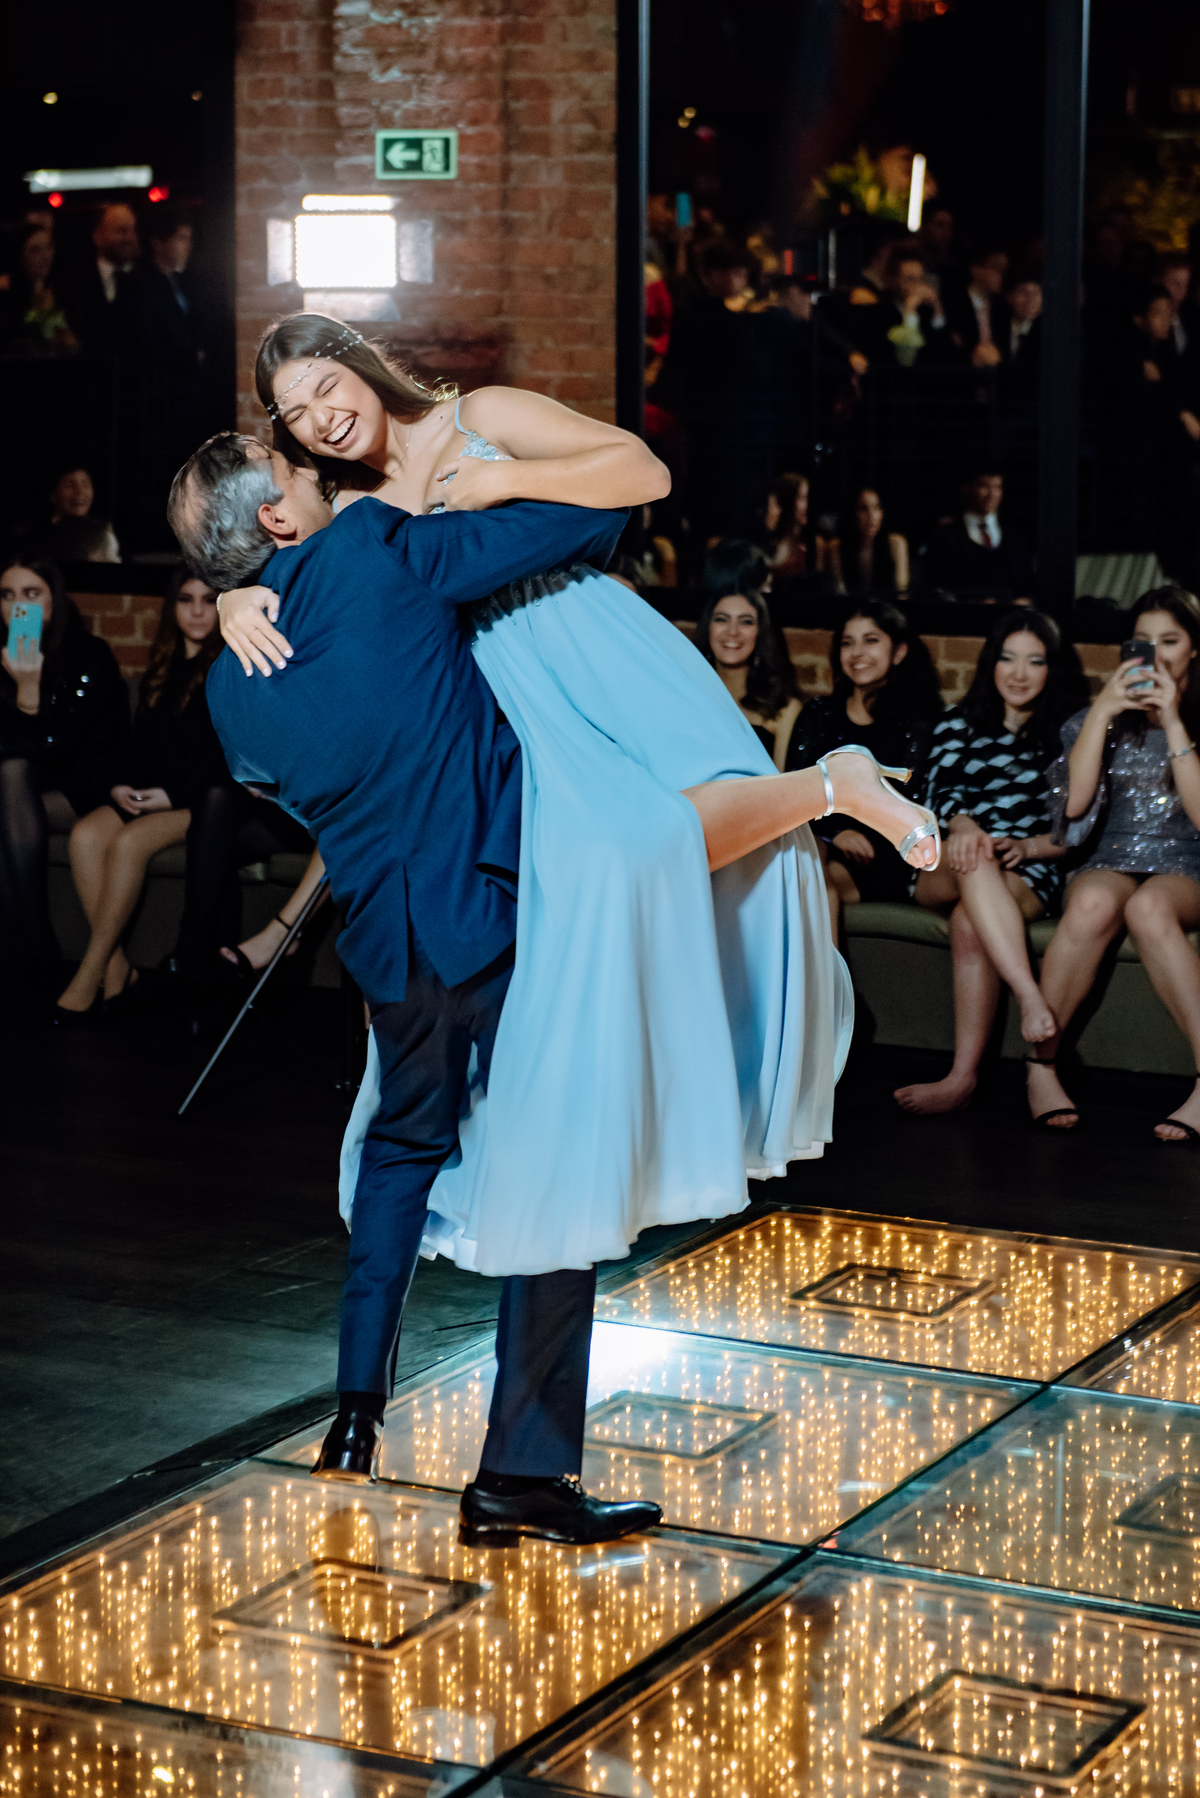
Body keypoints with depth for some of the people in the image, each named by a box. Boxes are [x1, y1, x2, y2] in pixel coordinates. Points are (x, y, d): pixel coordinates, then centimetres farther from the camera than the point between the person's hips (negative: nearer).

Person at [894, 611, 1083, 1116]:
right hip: (943, 871, 1)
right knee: (973, 856, -37)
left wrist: (1025, 847, -14)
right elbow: (939, 790, 0)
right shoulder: (959, 725, 19)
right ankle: (1031, 998, -54)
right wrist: (963, 826, -24)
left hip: (1030, 872, -1)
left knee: (969, 920, -35)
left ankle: (963, 1076, -45)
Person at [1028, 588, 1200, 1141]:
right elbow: (1073, 804, -1)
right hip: (1108, 861, 1)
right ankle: (1041, 1063, -31)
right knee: (1095, 903, -38)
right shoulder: (1099, 718, 16)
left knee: (1149, 906, -40)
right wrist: (1101, 711, -7)